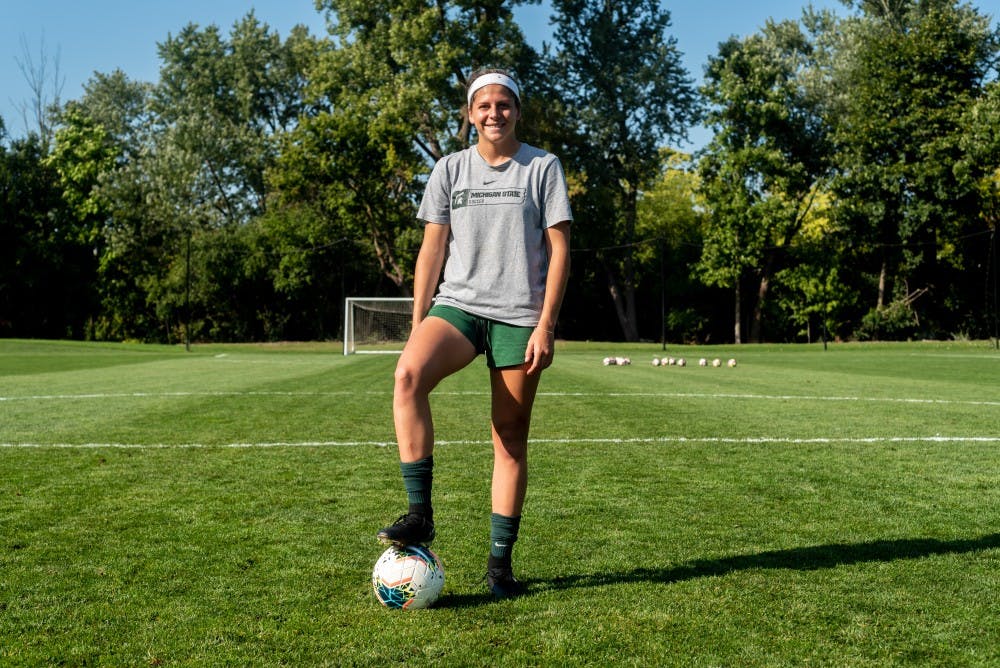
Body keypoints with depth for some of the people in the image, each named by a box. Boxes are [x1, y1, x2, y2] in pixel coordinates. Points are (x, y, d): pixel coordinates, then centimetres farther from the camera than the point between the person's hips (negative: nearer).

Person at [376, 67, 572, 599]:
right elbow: (432, 247, 10)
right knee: (407, 374, -29)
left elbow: (559, 250, 0)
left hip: (519, 315, -1)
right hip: (458, 303, 2)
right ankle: (420, 514, -22)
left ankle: (500, 561, 13)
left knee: (510, 437, 1)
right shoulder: (449, 169, 11)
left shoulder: (542, 167, 4)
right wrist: (417, 324, 3)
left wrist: (545, 326, -9)